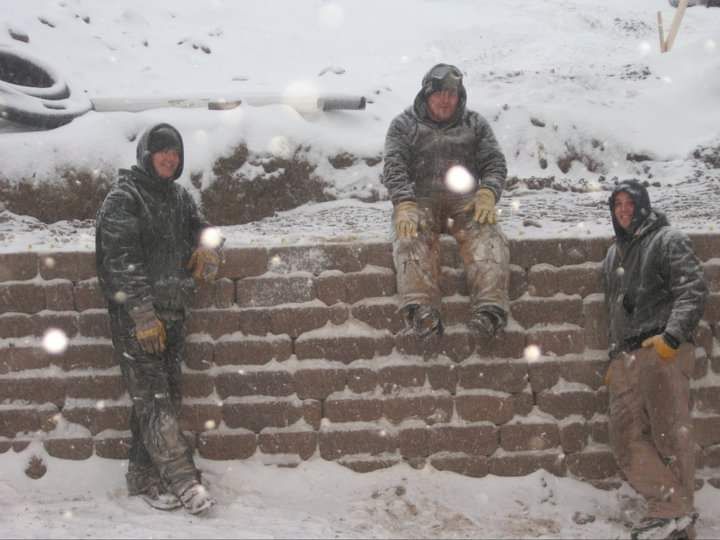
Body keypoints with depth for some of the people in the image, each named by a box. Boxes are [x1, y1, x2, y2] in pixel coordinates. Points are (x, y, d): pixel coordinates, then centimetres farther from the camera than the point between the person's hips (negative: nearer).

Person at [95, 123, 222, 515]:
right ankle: (183, 480, -10)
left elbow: (200, 226, 26)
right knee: (152, 399, -9)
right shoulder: (124, 197, -8)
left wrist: (207, 247, -1)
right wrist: (143, 313, -21)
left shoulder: (178, 196, 14)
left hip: (172, 312, 8)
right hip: (135, 316, -8)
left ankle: (144, 477, 18)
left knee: (167, 397, 9)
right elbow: (120, 259, -15)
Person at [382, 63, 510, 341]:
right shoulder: (404, 124, 12)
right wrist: (404, 206, -19)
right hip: (420, 200, -1)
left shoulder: (475, 124, 18)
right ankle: (421, 310, -50)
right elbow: (394, 168, -1)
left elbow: (495, 163, 10)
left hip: (465, 200, 1)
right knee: (411, 237, -34)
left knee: (486, 234, -30)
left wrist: (487, 193, -13)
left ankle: (490, 308, -46)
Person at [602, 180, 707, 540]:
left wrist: (672, 336, -20)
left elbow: (693, 290, -8)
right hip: (625, 357, 7)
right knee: (626, 439, -4)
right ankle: (671, 509, -4)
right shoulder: (613, 257, 24)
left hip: (663, 351, -7)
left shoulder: (668, 240, 4)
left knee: (670, 435, -6)